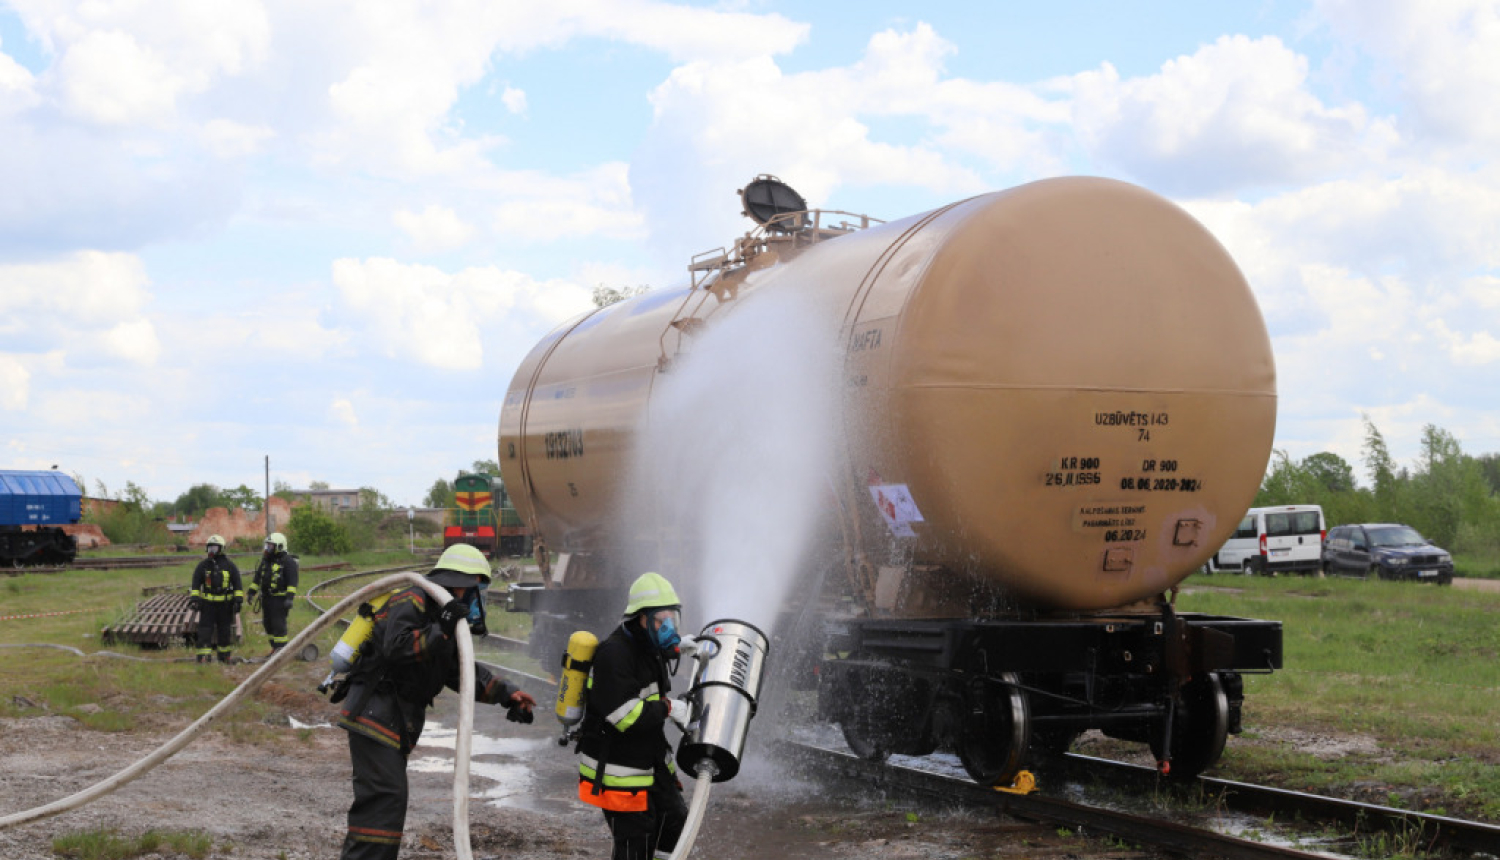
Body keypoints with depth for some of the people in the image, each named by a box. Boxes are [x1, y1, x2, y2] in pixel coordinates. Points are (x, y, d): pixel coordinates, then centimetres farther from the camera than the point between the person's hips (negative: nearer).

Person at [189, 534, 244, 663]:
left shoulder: (229, 565, 2)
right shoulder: (203, 565, 4)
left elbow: (237, 583, 5)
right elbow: (196, 583, 5)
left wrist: (238, 600, -1)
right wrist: (195, 599, -4)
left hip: (225, 603, 0)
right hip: (207, 603, 0)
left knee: (224, 630, 9)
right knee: (205, 629, -7)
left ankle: (224, 656, 21)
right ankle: (204, 656, -8)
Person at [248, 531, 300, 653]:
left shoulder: (288, 561, -9)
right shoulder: (265, 560, 15)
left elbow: (292, 581, -15)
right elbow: (257, 577, 21)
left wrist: (290, 597, -23)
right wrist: (251, 592, 15)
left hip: (280, 598, -8)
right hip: (266, 597, 8)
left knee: (278, 624, -10)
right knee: (268, 624, 11)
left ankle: (280, 650, -6)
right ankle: (274, 648, 20)